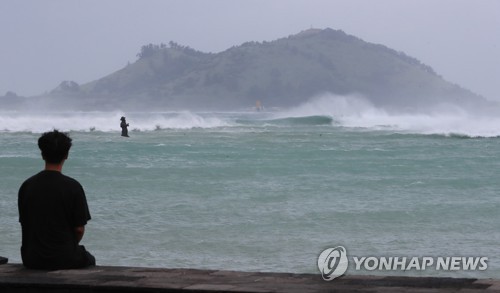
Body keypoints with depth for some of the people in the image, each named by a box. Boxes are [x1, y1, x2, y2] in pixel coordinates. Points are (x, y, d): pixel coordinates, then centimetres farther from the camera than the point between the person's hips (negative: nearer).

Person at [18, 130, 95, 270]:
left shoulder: (26, 186, -2)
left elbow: (24, 224, 5)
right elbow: (80, 229, -10)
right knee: (89, 260, 30)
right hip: (64, 259, -3)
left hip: (32, 260, 4)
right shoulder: (73, 187, -14)